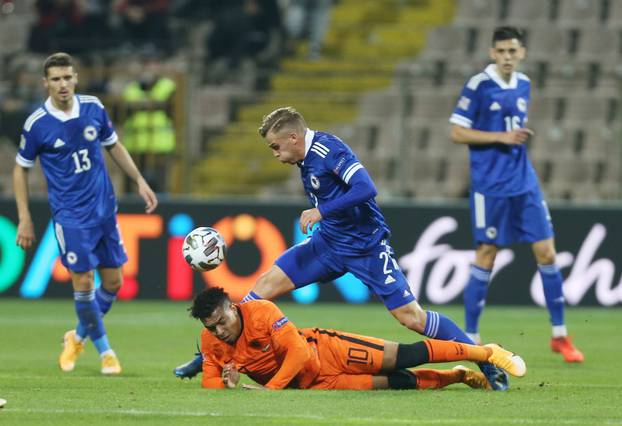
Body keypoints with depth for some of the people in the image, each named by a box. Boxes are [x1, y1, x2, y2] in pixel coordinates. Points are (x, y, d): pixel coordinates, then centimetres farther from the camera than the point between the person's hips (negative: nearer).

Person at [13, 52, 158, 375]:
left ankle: (79, 336, 29)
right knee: (83, 282, -9)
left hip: (104, 208, 4)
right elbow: (21, 169, 1)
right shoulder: (37, 124, -10)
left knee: (113, 281, 5)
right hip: (69, 215, -4)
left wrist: (140, 182, 10)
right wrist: (25, 220, -3)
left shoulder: (93, 108, -1)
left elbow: (114, 146, 15)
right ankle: (104, 350, 11)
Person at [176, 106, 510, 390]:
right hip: (329, 243, 8)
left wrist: (320, 212, -29)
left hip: (366, 247, -8)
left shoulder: (328, 149, -19)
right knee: (266, 284, -1)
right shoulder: (306, 159, 7)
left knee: (411, 317, -10)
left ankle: (487, 363, 1)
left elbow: (366, 188, -31)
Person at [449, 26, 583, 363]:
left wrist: (523, 136, 4)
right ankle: (470, 338, 8)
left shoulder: (523, 85, 10)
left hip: (524, 183, 6)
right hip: (489, 184, -5)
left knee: (546, 253, 2)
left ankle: (559, 335, 11)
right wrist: (502, 137, -17)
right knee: (486, 256, -2)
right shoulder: (478, 85, -9)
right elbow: (457, 133, -11)